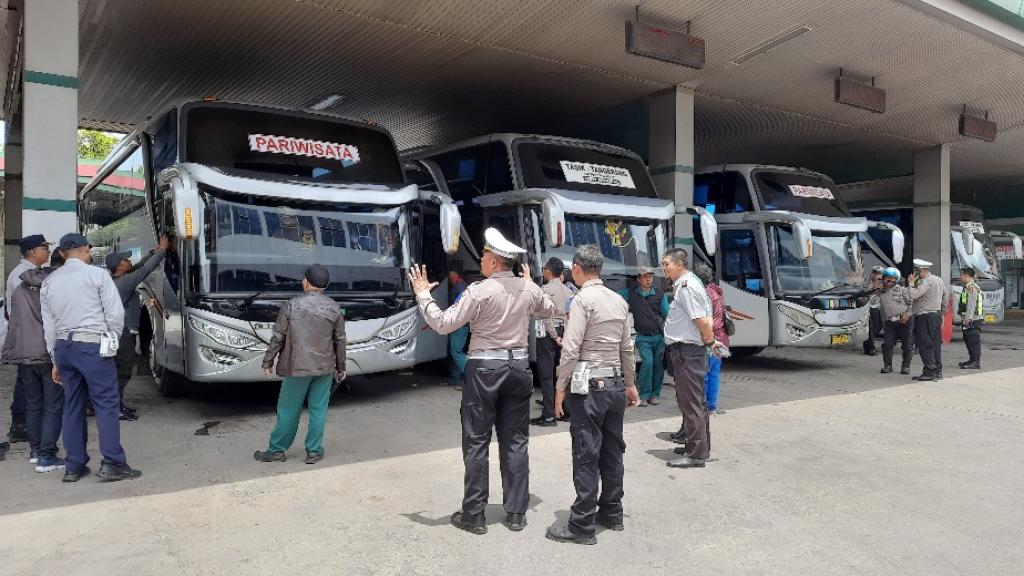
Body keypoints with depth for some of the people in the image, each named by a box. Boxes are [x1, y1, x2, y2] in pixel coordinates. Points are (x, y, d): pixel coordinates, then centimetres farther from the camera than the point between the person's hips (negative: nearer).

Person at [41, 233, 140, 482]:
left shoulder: (48, 282, 12)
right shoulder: (97, 274, -4)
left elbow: (49, 326, 13)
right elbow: (115, 313, -8)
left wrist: (56, 359, 18)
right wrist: (112, 341, 7)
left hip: (63, 347, 6)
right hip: (92, 345, -6)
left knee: (73, 406, 12)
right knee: (107, 404, -2)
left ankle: (74, 466, 16)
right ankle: (112, 464, -4)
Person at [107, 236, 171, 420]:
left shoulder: (116, 279, 9)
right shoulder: (125, 281, -18)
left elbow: (138, 267, 16)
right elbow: (146, 269, -16)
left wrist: (154, 251, 15)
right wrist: (162, 250, -7)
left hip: (122, 331, 10)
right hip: (124, 333, -10)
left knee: (121, 370, 16)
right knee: (123, 371, -4)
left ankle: (117, 405, 24)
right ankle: (117, 409, 0)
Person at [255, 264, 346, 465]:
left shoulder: (291, 306, -6)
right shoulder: (334, 308, -1)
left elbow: (278, 337, -3)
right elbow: (340, 340, 4)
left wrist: (268, 362, 8)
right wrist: (341, 367, 14)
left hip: (297, 367, -1)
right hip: (324, 367, 2)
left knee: (288, 410, 9)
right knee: (318, 409, 8)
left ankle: (276, 450, 21)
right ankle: (314, 452, 13)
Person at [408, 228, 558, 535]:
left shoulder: (480, 291, -13)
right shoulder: (528, 289, 2)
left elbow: (443, 324, -13)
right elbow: (549, 310, 23)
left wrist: (423, 294, -2)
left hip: (484, 368, -5)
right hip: (519, 365, 5)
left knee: (476, 441, 5)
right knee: (515, 440, 11)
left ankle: (473, 515, 11)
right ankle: (516, 513, 18)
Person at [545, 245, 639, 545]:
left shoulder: (583, 299, -11)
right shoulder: (619, 301, 10)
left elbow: (571, 348, -15)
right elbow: (627, 348, 14)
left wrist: (561, 386, -8)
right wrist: (630, 383, 22)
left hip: (589, 385, -7)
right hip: (616, 384, 7)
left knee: (586, 455, -3)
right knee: (612, 451, 15)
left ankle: (582, 526, 4)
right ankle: (612, 514, 27)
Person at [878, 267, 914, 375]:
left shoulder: (901, 290, 4)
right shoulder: (881, 292, 13)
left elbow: (912, 302, 3)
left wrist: (907, 313, -11)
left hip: (905, 320, -3)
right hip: (890, 322, 3)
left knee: (907, 345, 1)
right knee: (887, 344, -4)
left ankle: (906, 366, 12)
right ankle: (887, 365, 8)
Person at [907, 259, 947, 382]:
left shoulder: (926, 281, -16)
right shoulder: (939, 280, 14)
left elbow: (913, 295, -27)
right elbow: (944, 300, 20)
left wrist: (911, 283, -11)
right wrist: (942, 315, 24)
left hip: (924, 317, -9)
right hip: (937, 315, 9)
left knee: (925, 345, -6)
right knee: (936, 343, 12)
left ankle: (930, 372, -7)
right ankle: (938, 371, 16)